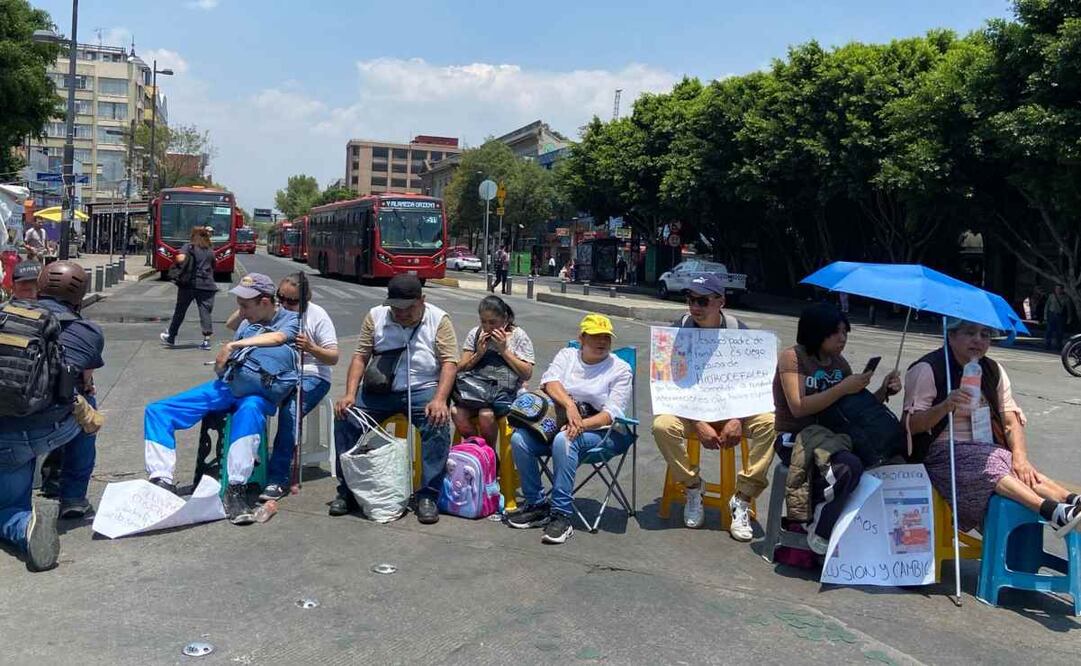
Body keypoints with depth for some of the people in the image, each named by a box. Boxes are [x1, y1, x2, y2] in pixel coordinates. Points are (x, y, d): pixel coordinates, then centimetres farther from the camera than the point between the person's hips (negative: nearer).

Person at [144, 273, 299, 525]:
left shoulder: (291, 320, 4)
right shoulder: (247, 324, 24)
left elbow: (277, 338, -20)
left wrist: (233, 345, -13)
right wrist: (222, 364, 1)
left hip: (261, 390, -7)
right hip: (229, 384, 7)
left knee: (249, 409, -44)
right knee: (157, 410, -3)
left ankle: (236, 490, -42)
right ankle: (161, 481, -11)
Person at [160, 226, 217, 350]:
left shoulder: (189, 246, -2)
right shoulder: (210, 251, 12)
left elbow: (180, 259, -18)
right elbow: (213, 267, 17)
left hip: (189, 284, -2)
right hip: (207, 285, 2)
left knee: (180, 312, 11)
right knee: (205, 312, 1)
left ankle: (170, 338, 24)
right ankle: (206, 340, -6)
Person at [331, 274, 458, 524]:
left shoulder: (439, 320, -3)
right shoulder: (376, 316, 4)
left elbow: (450, 362, -10)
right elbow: (360, 356, 3)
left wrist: (440, 400, -26)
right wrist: (350, 395, -11)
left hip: (423, 390, -3)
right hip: (381, 390, 3)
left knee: (438, 423, -31)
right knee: (345, 417, -17)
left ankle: (428, 497, -19)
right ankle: (347, 492, -2)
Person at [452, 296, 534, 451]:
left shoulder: (518, 336, 2)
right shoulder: (475, 334, 11)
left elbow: (527, 374, -5)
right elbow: (460, 369, 10)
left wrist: (504, 351, -10)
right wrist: (478, 354, -7)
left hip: (507, 391, -3)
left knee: (486, 414, -33)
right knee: (458, 413, -27)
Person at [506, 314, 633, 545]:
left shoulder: (620, 369, 3)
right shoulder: (567, 355, 14)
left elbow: (612, 413, -8)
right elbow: (550, 382, -6)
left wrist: (581, 425, -25)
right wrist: (570, 405, -25)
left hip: (601, 431, -4)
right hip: (559, 422, 4)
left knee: (563, 440, -36)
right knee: (519, 438, -21)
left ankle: (561, 515, -32)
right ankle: (536, 506, -7)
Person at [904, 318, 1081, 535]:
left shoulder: (993, 370, 14)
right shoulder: (926, 370, -6)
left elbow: (1011, 419, 7)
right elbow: (910, 426, -13)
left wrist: (1020, 456, -13)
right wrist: (946, 406, -31)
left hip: (987, 450, 6)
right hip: (943, 454, -6)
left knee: (1022, 469, -26)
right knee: (990, 468, -34)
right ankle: (1055, 512, -49)